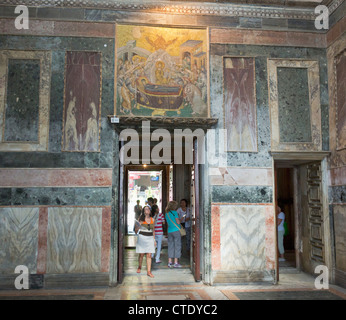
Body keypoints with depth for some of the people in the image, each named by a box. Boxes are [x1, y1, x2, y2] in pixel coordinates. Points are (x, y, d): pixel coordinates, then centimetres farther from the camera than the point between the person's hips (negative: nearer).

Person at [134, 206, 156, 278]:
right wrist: (137, 227, -28)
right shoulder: (141, 219, -4)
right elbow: (136, 230, -5)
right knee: (141, 254, 5)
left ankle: (149, 271, 0)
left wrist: (154, 239, 13)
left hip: (150, 238, 3)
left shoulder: (152, 219, 8)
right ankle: (139, 267, 30)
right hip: (142, 237, -3)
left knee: (149, 255, -2)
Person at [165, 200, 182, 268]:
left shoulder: (167, 213, 10)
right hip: (176, 230, -6)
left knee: (170, 246, 10)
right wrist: (179, 219, 8)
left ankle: (170, 262, 11)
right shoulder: (174, 212, -10)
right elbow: (178, 222, -11)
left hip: (169, 231, 6)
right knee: (177, 246, 0)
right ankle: (176, 262, 0)